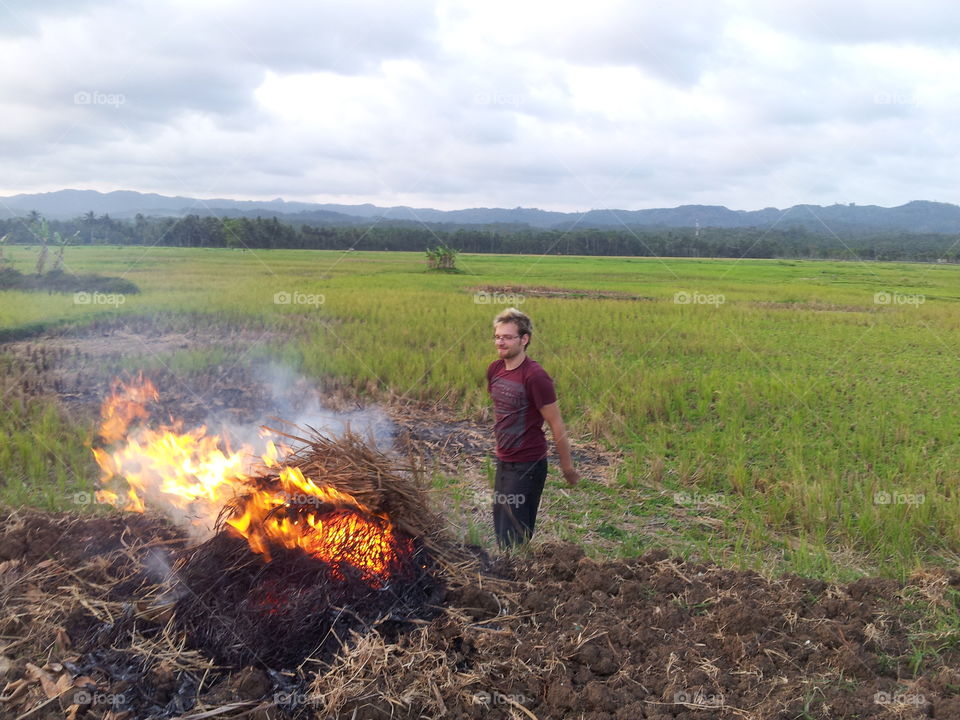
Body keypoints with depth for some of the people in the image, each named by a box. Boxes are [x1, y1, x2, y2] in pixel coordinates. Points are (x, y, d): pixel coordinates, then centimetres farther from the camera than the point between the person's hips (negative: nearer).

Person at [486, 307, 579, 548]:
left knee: (512, 535, -4)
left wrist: (567, 466, -10)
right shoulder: (494, 369, 3)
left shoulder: (535, 376, -21)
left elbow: (556, 425, -16)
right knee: (501, 527, 19)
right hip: (503, 462, 8)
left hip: (527, 466, -8)